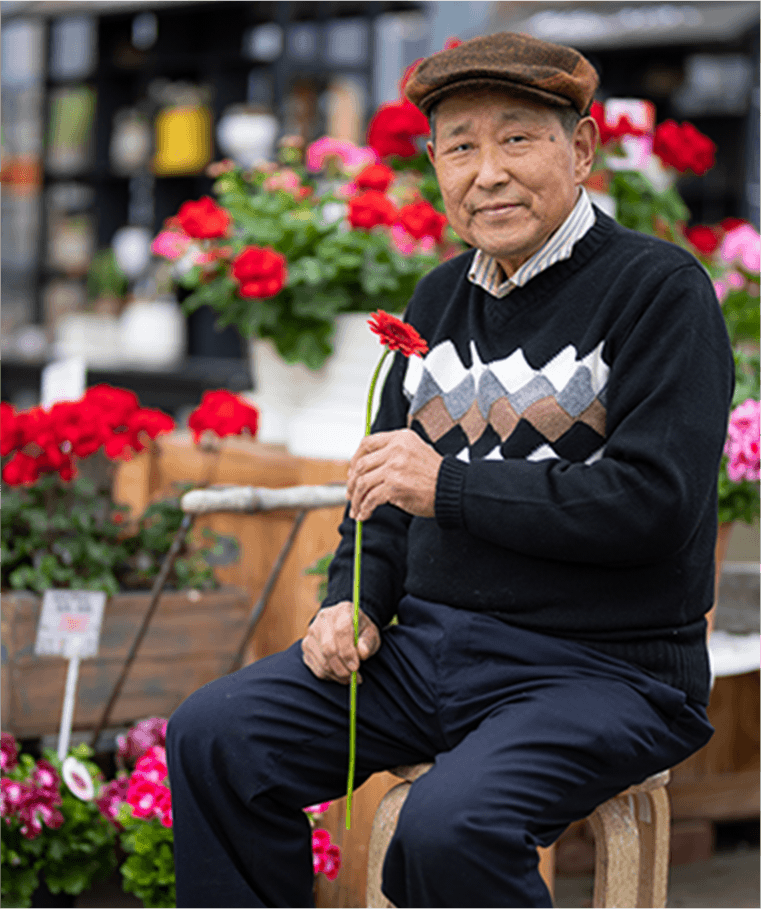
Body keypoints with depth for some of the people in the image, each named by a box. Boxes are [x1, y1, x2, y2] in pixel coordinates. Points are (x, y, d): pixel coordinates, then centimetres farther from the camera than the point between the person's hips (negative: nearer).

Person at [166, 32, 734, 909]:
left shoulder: (659, 287, -9)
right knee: (212, 737, -5)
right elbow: (388, 478, 23)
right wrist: (354, 603, 4)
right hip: (431, 641, 7)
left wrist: (449, 487, -18)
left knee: (450, 826, -32)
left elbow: (656, 501, -19)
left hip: (603, 667, -7)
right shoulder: (441, 296, 14)